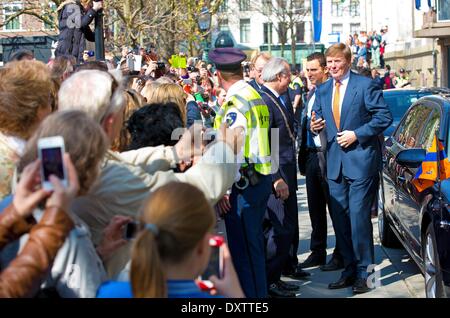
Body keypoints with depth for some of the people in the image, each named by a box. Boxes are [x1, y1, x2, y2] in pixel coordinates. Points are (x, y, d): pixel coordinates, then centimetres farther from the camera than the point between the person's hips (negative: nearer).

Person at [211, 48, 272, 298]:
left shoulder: (236, 101, -15)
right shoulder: (256, 96, 13)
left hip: (243, 182, -9)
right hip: (262, 178, 9)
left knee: (243, 247, -2)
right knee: (254, 242, 18)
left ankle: (250, 293, 5)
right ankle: (260, 291, 28)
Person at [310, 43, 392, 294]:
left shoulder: (365, 85, -5)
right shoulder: (322, 91, 13)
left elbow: (384, 117, -8)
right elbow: (320, 120, 20)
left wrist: (357, 134, -15)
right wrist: (315, 126, -4)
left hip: (361, 161, -6)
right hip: (335, 163, 6)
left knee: (359, 217, -7)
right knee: (340, 219, 9)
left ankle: (362, 273, 3)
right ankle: (349, 270, 20)